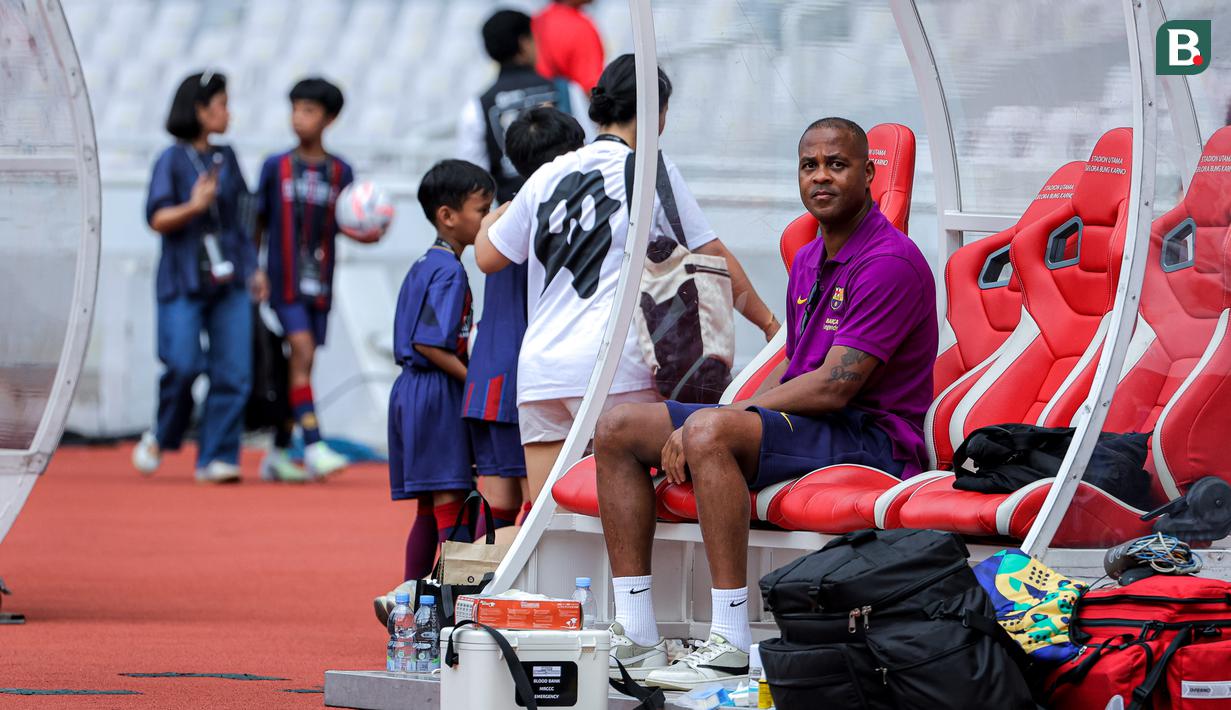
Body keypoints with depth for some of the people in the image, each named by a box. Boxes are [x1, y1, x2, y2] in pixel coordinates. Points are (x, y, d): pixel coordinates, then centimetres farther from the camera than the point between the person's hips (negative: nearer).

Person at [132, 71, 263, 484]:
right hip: (183, 283, -5)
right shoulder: (173, 161, -3)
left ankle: (216, 458, -1)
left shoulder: (226, 158, 13)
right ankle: (161, 438, 14)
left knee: (233, 372, -5)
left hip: (229, 282, 5)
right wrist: (193, 207, -25)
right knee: (183, 365, -12)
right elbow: (157, 218, -9)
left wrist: (253, 269, 18)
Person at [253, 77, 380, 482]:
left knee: (302, 366, 7)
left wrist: (371, 234, -11)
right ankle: (314, 446, -25)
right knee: (303, 351, -18)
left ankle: (279, 453, 17)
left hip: (321, 282, 3)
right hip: (285, 279, -3)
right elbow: (258, 223, 6)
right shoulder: (276, 167, 1)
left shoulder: (340, 172, 7)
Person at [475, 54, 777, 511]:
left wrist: (495, 215, 45)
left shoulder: (549, 176, 15)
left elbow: (488, 256, 23)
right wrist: (768, 322, 16)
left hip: (537, 369, 5)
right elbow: (713, 258, 6)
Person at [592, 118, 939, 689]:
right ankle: (636, 640, -8)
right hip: (801, 423, 10)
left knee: (709, 431, -36)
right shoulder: (807, 262, 18)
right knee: (617, 431, 0)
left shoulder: (891, 262, -13)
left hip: (867, 435, -10)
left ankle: (731, 647, -37)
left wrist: (713, 423, -15)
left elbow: (833, 387, -20)